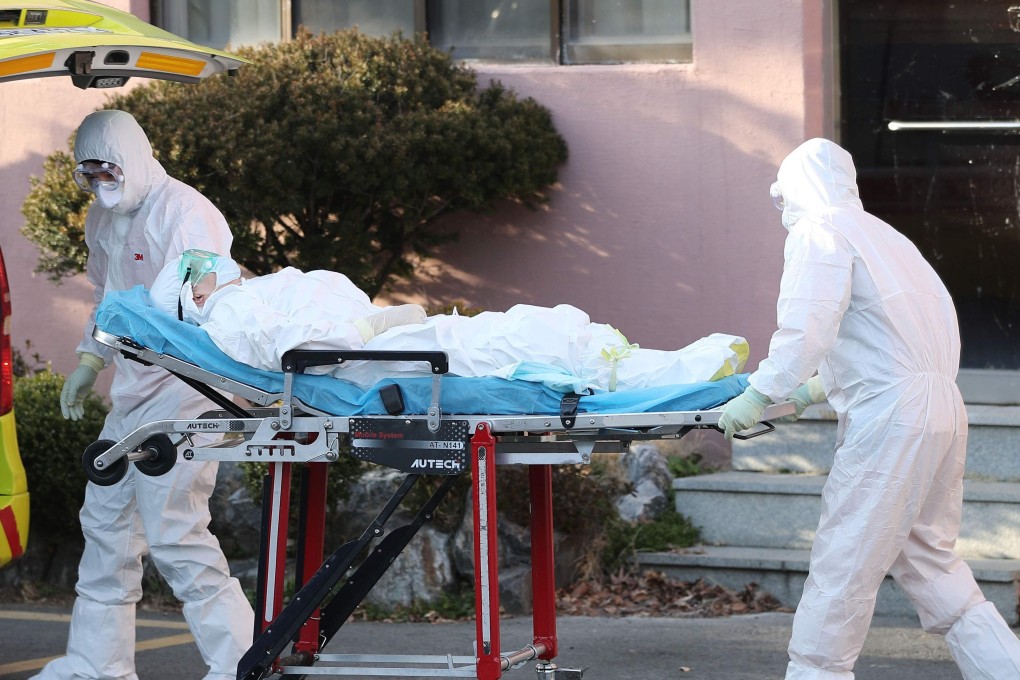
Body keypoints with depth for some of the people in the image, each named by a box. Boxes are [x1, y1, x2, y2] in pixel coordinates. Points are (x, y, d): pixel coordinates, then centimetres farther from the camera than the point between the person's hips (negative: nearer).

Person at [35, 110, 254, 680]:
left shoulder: (183, 212, -14)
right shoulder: (104, 218, 15)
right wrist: (90, 362, 22)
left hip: (182, 389, -10)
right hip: (133, 392, 10)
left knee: (173, 530, -14)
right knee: (106, 521, 14)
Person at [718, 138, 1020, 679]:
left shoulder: (818, 231, -4)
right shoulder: (882, 234, 23)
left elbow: (808, 326, -17)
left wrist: (760, 395, -12)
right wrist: (824, 386, 34)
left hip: (891, 415, -9)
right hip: (942, 408, 9)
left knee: (842, 559, -4)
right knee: (927, 556, 15)